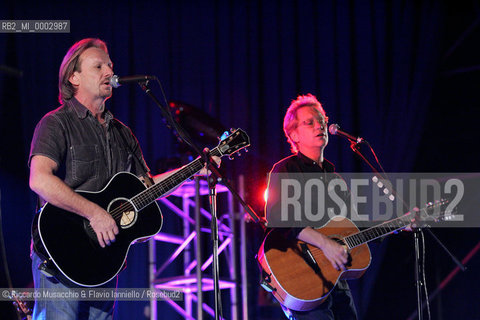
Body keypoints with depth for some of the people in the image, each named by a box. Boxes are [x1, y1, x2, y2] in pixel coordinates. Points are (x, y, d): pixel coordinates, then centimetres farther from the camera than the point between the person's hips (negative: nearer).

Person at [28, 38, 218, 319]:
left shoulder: (122, 133, 19)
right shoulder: (57, 124, -5)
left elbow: (145, 185, 22)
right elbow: (39, 180, -21)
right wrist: (95, 213, -23)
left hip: (103, 253, 7)